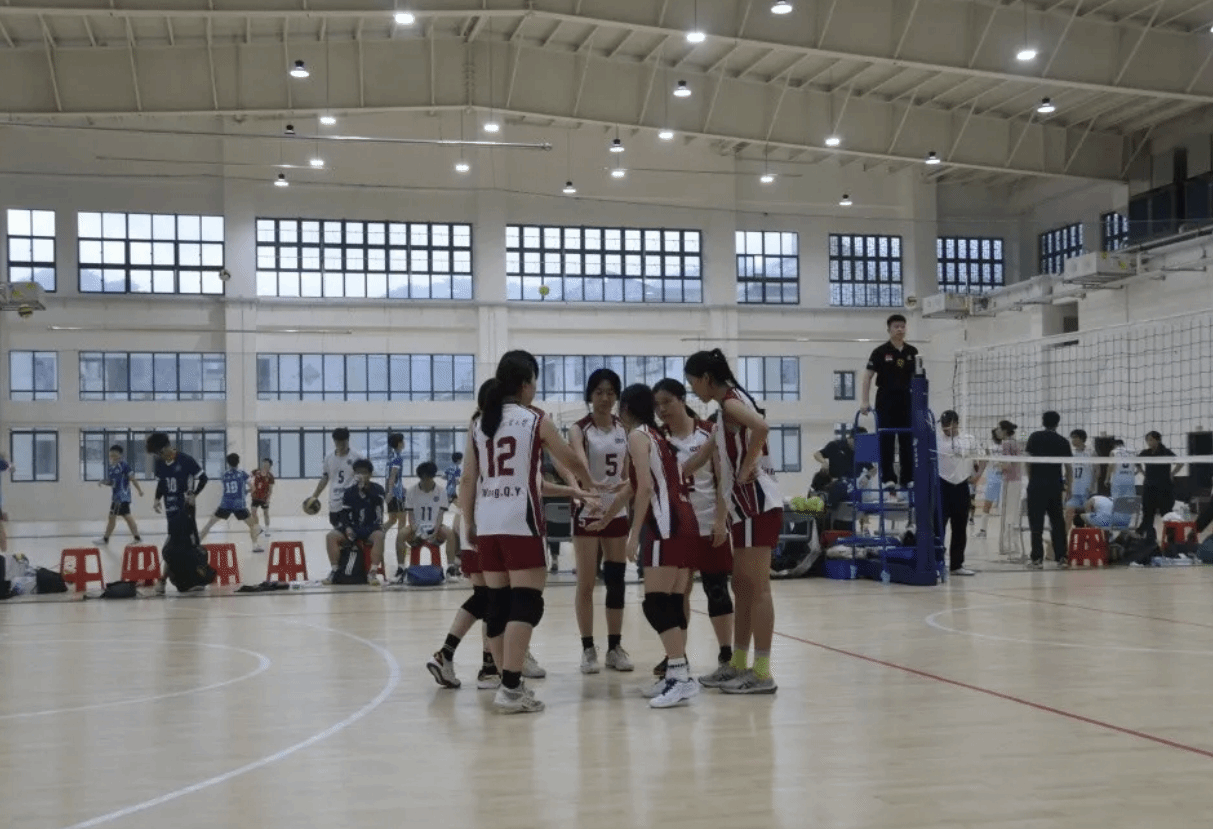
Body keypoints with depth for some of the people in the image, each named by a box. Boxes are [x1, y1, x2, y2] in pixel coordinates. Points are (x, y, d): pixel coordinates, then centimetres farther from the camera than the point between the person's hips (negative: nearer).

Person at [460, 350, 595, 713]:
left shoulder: (478, 423, 11)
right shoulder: (536, 420, 0)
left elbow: (467, 479, 9)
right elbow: (569, 459, 12)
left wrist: (467, 522, 17)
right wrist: (589, 483, 31)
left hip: (487, 523, 5)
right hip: (520, 522, -5)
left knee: (497, 602, 11)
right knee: (525, 601, -5)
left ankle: (509, 681, 18)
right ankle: (510, 688, -12)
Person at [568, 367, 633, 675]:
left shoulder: (624, 429, 5)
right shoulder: (579, 429, -10)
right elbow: (580, 464, -28)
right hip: (588, 511, -4)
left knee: (616, 580, 7)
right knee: (586, 583, -1)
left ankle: (615, 647, 15)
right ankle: (588, 649, 7)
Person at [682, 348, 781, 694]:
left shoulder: (731, 402, -11)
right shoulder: (728, 407, 18)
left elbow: (761, 427, -33)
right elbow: (704, 455, 25)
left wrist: (748, 465, -22)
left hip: (757, 505, -10)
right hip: (746, 507, 10)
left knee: (757, 588, -7)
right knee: (742, 587, 14)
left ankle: (762, 673, -4)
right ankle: (739, 665, 21)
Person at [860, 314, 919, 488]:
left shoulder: (912, 352, 6)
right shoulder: (880, 352, -5)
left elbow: (917, 377, 12)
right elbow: (868, 376, -4)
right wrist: (865, 401, -10)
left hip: (906, 400, 3)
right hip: (886, 401, -3)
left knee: (907, 440, 4)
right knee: (886, 440, -1)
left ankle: (908, 477, 9)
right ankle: (888, 477, 3)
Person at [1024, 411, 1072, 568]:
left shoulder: (1035, 437, 1)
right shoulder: (1063, 442, 6)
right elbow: (1068, 466, 5)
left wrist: (1030, 480, 8)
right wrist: (1068, 486, 13)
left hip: (1037, 485, -2)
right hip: (1056, 485, 2)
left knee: (1036, 523, 0)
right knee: (1058, 523, 8)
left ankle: (1037, 558, -4)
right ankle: (1061, 557, 7)